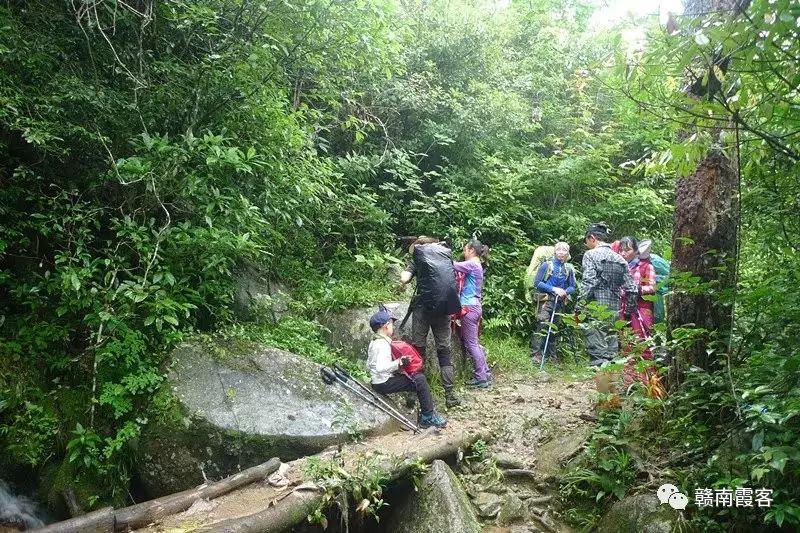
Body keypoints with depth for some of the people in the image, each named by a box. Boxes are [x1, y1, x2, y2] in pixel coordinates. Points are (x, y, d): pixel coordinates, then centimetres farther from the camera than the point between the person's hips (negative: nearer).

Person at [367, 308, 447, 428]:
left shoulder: (374, 342, 12)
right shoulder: (383, 344, -20)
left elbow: (368, 366, 18)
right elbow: (380, 367, -33)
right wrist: (400, 362, -30)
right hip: (385, 383, -10)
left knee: (420, 375, 13)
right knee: (420, 380, -12)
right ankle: (428, 417, -1)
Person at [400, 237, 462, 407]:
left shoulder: (418, 256, 8)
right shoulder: (446, 252, 18)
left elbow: (404, 279, -2)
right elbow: (453, 277, 28)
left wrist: (405, 272, 17)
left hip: (424, 305, -3)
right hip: (445, 307, 3)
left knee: (418, 348, 6)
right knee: (444, 349, 10)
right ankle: (450, 395, 7)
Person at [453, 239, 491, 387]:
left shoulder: (472, 264, -12)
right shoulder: (477, 266, 18)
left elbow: (454, 266, -21)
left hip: (469, 307, -10)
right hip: (474, 306, 10)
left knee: (471, 344, -4)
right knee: (474, 342, 15)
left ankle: (481, 377, 0)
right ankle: (485, 372, 20)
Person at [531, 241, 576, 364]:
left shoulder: (569, 268, 8)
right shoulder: (547, 265, -3)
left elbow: (572, 287, 11)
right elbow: (537, 282, -7)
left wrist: (565, 292, -11)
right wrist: (553, 289, -15)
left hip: (560, 302, 4)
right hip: (546, 300, -4)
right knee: (542, 326, -15)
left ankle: (551, 355, 20)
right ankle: (536, 353, -13)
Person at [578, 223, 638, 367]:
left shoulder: (591, 254, -3)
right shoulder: (619, 258, 15)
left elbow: (588, 283, -14)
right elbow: (631, 288, 13)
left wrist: (580, 306, -13)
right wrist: (629, 311, 19)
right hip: (615, 309, 6)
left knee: (597, 346, -6)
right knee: (611, 348, 12)